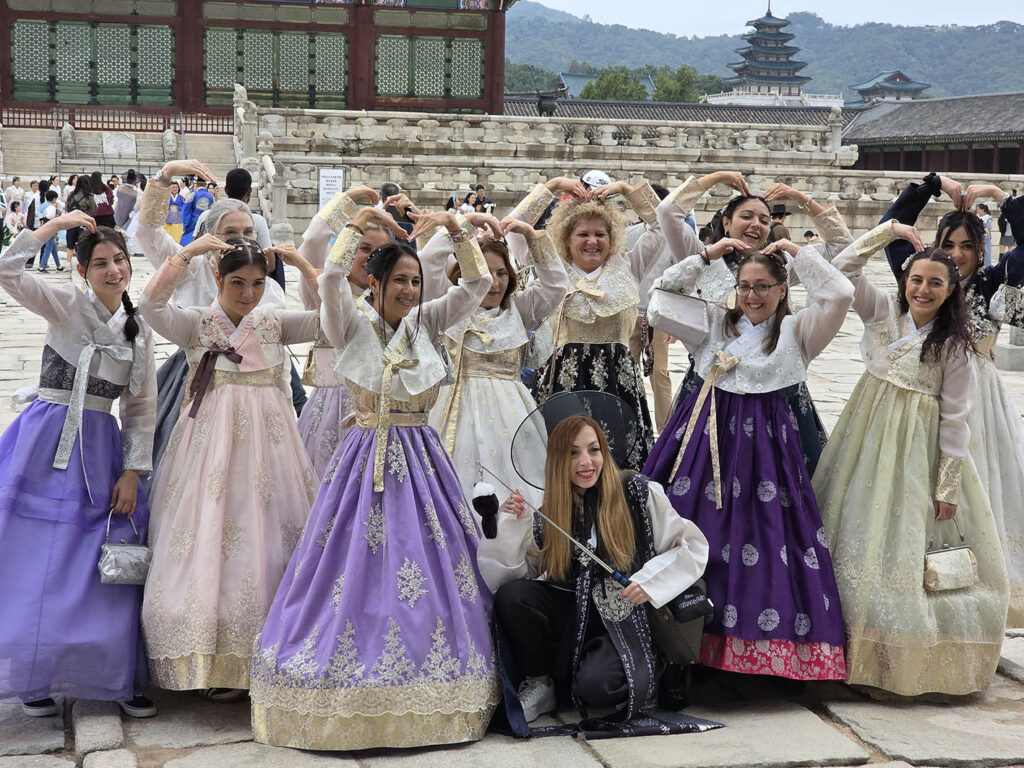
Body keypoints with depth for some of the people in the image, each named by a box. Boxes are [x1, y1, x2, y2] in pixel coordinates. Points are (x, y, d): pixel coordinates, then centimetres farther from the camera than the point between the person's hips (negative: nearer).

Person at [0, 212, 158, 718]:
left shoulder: (139, 331, 7)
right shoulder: (66, 305, -3)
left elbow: (141, 409, 9)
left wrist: (133, 472, 1)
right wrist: (56, 224, -17)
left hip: (100, 453, 3)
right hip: (44, 446, -3)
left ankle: (122, 680, 13)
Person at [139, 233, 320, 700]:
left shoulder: (273, 323, 10)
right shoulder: (196, 324, 3)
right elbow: (150, 305, -15)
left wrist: (302, 264, -5)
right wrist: (187, 252, -16)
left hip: (267, 443, 2)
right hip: (212, 445, -2)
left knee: (269, 541, 1)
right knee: (211, 541, -5)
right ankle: (218, 664, 2)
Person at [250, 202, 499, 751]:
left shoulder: (427, 322, 8)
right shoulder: (352, 325, -3)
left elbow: (479, 283, 3)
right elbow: (331, 277, -20)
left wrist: (453, 227, -4)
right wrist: (359, 220, -15)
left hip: (421, 459, 3)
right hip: (366, 460, -3)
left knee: (433, 568, 2)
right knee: (357, 571, -5)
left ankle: (433, 699, 11)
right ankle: (349, 703, 3)